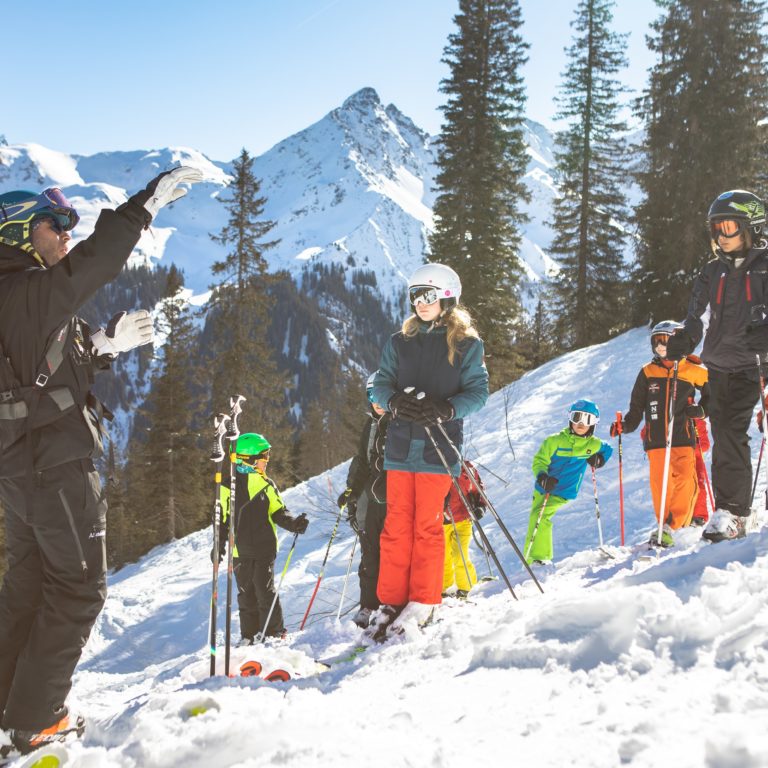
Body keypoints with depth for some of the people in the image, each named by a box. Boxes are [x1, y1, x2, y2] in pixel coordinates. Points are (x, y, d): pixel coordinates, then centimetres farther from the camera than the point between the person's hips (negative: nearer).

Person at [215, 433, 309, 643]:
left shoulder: (266, 484, 1)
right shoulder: (228, 486, 1)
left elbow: (278, 512, 2)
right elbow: (222, 518, 8)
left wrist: (293, 523, -17)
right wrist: (219, 545, 7)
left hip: (264, 549, -1)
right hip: (240, 550, 1)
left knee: (265, 591, -2)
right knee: (246, 594, 8)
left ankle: (274, 632, 9)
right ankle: (249, 635, 18)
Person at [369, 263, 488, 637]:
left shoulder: (467, 344, 1)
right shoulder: (399, 342, 12)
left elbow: (477, 391, -3)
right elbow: (381, 383, 8)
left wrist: (446, 409, -21)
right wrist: (395, 402, -15)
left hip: (439, 446, -3)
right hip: (401, 442, 4)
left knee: (428, 525, -1)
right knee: (396, 524, 5)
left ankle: (423, 601, 10)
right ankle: (392, 600, 12)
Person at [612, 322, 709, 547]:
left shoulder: (692, 371, 4)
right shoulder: (647, 372, 9)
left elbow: (712, 391, 18)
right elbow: (637, 407, 13)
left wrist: (701, 410, 2)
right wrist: (625, 425, -1)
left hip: (683, 437, -2)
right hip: (656, 438, 2)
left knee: (684, 480, -16)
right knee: (660, 484, -3)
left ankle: (670, 527, -18)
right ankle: (666, 524, 8)